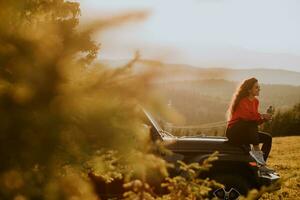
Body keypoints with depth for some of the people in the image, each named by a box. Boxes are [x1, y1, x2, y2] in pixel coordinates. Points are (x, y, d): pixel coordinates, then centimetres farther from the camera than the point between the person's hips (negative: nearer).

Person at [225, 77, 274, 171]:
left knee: (268, 138, -3)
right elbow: (247, 116, -31)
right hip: (234, 132, -9)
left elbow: (256, 120, 5)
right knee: (252, 124, -35)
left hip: (245, 132, 9)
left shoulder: (255, 101, 9)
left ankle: (262, 164, -8)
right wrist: (261, 116, -22)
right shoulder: (242, 101, -14)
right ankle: (256, 150, -31)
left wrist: (265, 118, -14)